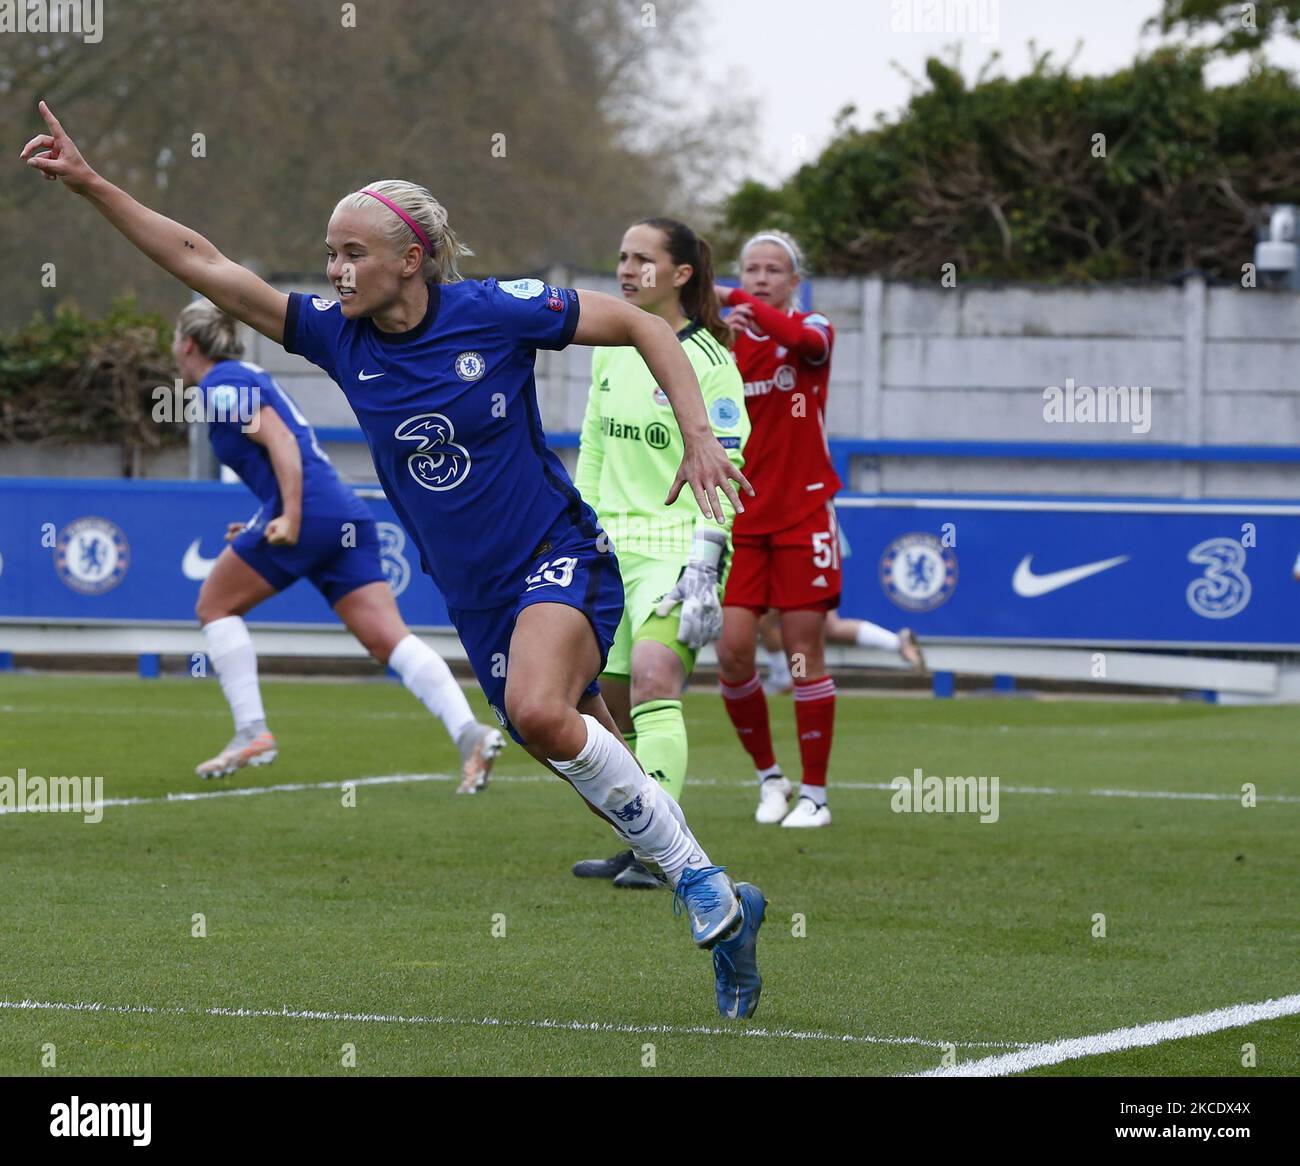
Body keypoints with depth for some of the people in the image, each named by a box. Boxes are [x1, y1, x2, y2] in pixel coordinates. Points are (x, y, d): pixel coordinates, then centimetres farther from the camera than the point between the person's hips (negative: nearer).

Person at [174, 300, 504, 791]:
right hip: (347, 512, 8)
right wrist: (268, 525, 27)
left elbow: (281, 441, -13)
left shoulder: (221, 384, 0)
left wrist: (290, 518, -20)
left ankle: (252, 732, 2)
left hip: (308, 512, -8)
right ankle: (469, 731, -23)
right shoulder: (248, 378, 27)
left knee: (215, 605, 10)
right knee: (387, 637, -4)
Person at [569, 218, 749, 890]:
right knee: (616, 700, 9)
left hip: (675, 544, -7)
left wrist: (702, 569, -19)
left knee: (654, 675, -26)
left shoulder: (707, 359, -8)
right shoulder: (611, 349, 13)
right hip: (612, 547, 8)